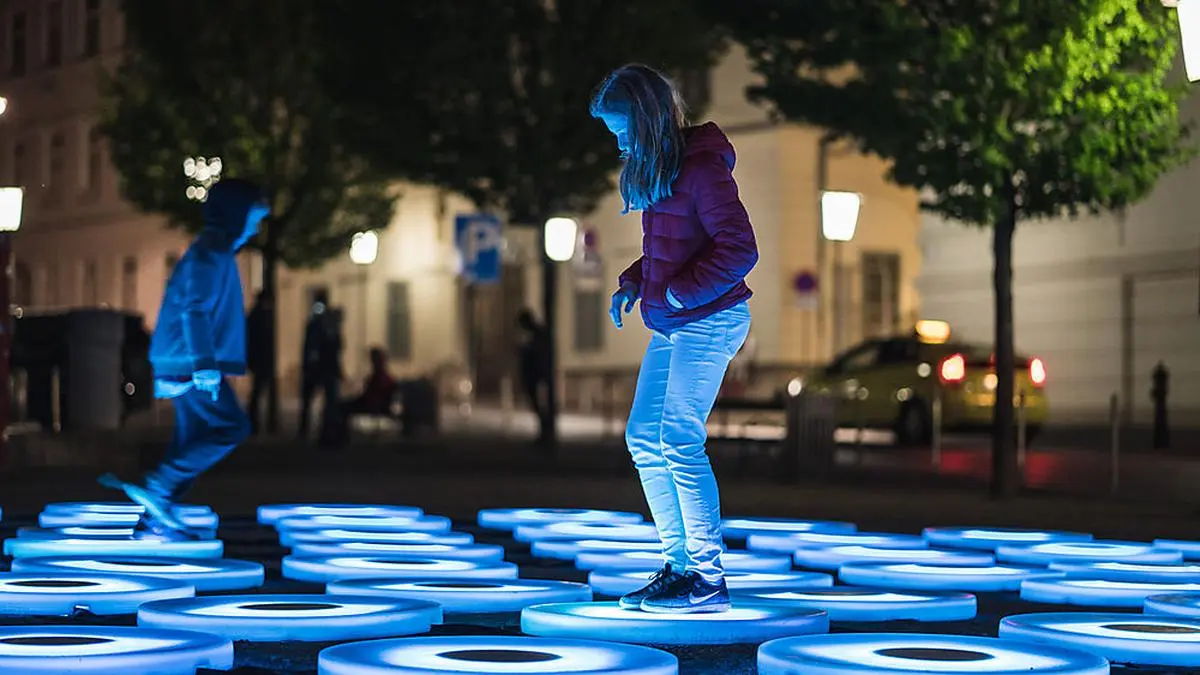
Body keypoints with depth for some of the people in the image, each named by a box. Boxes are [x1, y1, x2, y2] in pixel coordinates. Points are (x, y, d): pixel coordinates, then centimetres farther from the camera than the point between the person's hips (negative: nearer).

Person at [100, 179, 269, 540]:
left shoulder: (213, 252, 21)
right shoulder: (210, 254, -11)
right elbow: (195, 310, -21)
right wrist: (205, 364, -28)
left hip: (183, 366, 10)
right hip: (193, 366, -10)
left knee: (193, 440, 9)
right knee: (232, 428, -12)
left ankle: (155, 518, 8)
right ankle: (158, 487, -14)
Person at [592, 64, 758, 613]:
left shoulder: (700, 168, -16)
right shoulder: (654, 169, 13)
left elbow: (739, 249, -21)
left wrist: (678, 292, -18)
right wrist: (633, 282, 9)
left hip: (708, 320, -10)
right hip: (673, 323, 10)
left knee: (680, 442, -11)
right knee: (644, 438, 9)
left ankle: (708, 579, -6)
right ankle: (680, 564, 16)